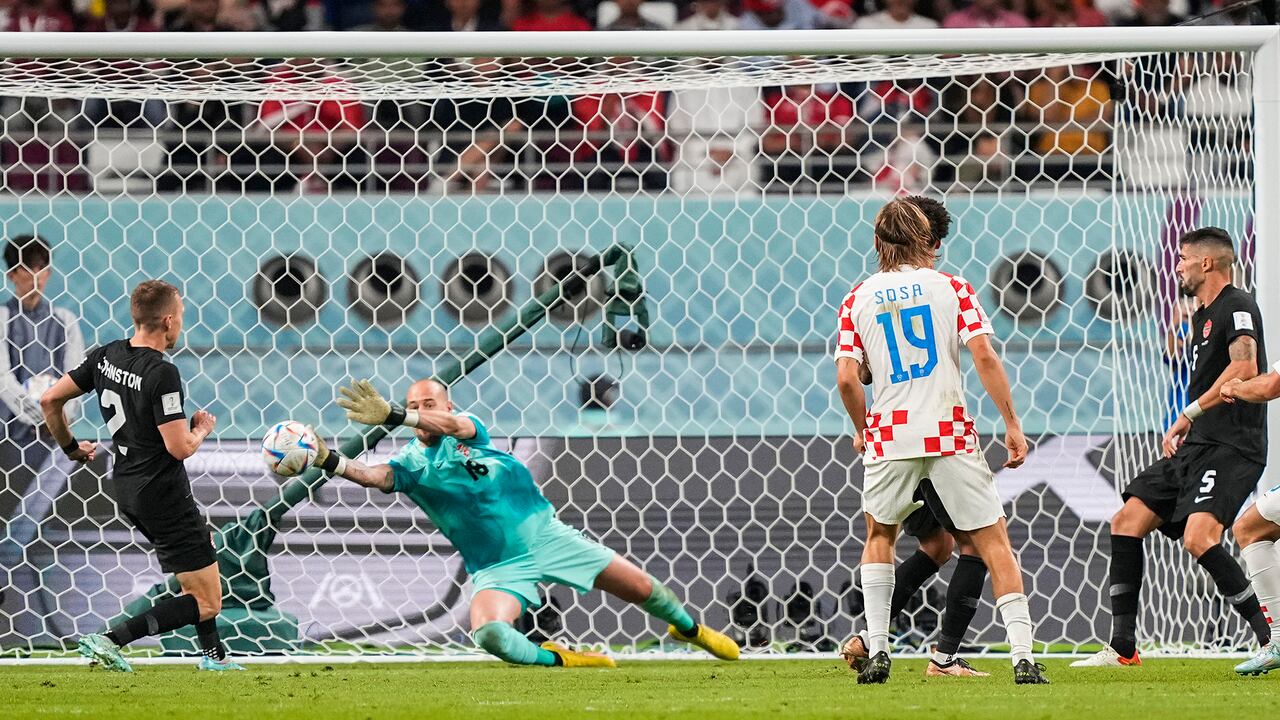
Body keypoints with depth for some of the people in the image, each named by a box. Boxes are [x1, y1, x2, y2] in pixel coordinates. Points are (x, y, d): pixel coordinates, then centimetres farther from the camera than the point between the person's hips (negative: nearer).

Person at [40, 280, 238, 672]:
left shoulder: (105, 356, 0)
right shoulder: (162, 374, -23)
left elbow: (50, 400, 6)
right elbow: (179, 447, -26)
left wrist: (70, 446, 21)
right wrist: (201, 430, -4)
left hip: (127, 489, 9)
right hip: (164, 495, -9)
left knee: (203, 538, 33)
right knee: (206, 603, -3)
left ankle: (213, 654, 37)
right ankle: (110, 641, -15)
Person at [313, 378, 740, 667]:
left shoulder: (468, 429, -7)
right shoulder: (412, 465, -4)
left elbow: (451, 424, -31)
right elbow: (373, 476, -24)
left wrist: (391, 416, -47)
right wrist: (329, 461, -45)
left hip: (545, 536, 0)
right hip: (496, 568, 0)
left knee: (641, 588, 4)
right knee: (489, 635, -32)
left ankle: (689, 628, 34)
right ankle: (555, 660, -8)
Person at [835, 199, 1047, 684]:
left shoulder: (858, 299, 6)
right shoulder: (951, 287, 3)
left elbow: (846, 378, -2)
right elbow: (984, 356, -8)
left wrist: (862, 430, 15)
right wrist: (1012, 424, -4)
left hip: (889, 434, 1)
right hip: (950, 434, -1)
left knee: (879, 535, 24)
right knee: (993, 541, 4)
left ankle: (877, 651, 14)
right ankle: (1023, 657, -8)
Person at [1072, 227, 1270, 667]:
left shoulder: (1236, 306, -9)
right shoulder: (1203, 316, 22)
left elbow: (1245, 367, -25)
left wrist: (1190, 412, -18)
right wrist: (1182, 429, 15)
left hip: (1230, 446, -10)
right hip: (1196, 447, 10)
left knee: (1199, 536, -28)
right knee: (1127, 521, 7)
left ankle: (1271, 638, -21)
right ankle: (1122, 648, 11)